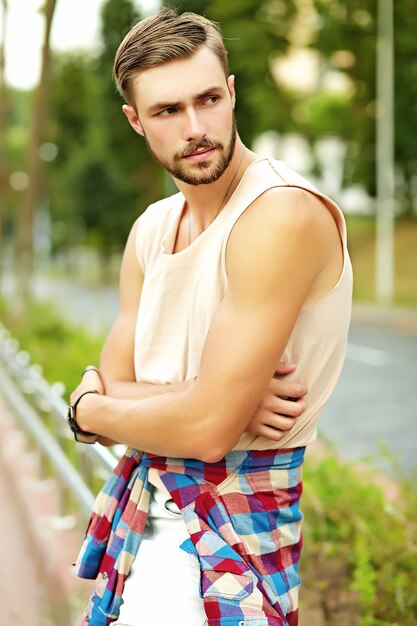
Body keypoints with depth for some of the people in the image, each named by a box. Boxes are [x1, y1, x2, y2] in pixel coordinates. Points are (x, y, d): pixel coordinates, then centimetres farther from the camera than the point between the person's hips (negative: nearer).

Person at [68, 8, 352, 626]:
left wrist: (89, 409, -5)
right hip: (144, 500, 7)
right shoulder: (151, 230, 7)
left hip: (231, 515, -7)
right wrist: (221, 395, -16)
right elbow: (109, 390, 3)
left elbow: (207, 429, -23)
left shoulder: (285, 214, -20)